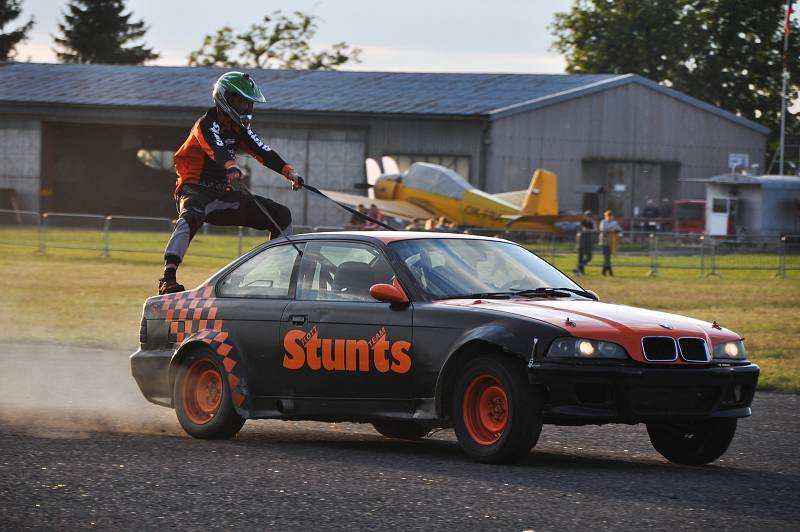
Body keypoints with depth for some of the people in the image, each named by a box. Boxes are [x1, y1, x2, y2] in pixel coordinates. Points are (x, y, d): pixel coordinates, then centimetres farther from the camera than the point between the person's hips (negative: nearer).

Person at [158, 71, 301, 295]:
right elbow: (217, 149, -34)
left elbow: (263, 152, 5)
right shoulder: (207, 124, -13)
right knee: (190, 218, -42)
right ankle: (168, 279, -51)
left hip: (223, 194, 8)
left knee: (281, 215, 5)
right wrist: (231, 168, -54)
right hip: (195, 190, -8)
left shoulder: (240, 129, 12)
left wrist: (288, 171, -12)